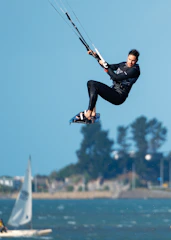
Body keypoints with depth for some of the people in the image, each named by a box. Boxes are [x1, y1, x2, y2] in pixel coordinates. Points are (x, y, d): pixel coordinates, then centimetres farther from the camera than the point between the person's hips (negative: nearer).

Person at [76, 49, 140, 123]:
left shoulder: (134, 70, -15)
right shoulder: (123, 64, 11)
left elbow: (116, 77, -23)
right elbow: (110, 67, 25)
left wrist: (106, 67, -16)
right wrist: (96, 56, 20)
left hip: (119, 97, -9)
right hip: (113, 92, 9)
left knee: (94, 85, -22)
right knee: (90, 83, 4)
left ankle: (88, 114, -25)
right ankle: (93, 113, -7)